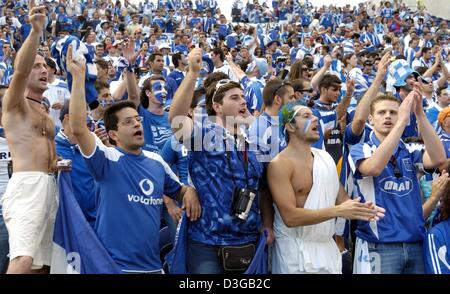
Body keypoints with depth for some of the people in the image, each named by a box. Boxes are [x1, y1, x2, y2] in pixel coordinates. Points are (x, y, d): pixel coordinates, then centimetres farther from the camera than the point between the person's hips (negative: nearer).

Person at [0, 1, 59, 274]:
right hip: (26, 185, -8)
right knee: (23, 261, -25)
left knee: (40, 263, 7)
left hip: (49, 186, 8)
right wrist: (36, 30, -30)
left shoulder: (47, 115, 25)